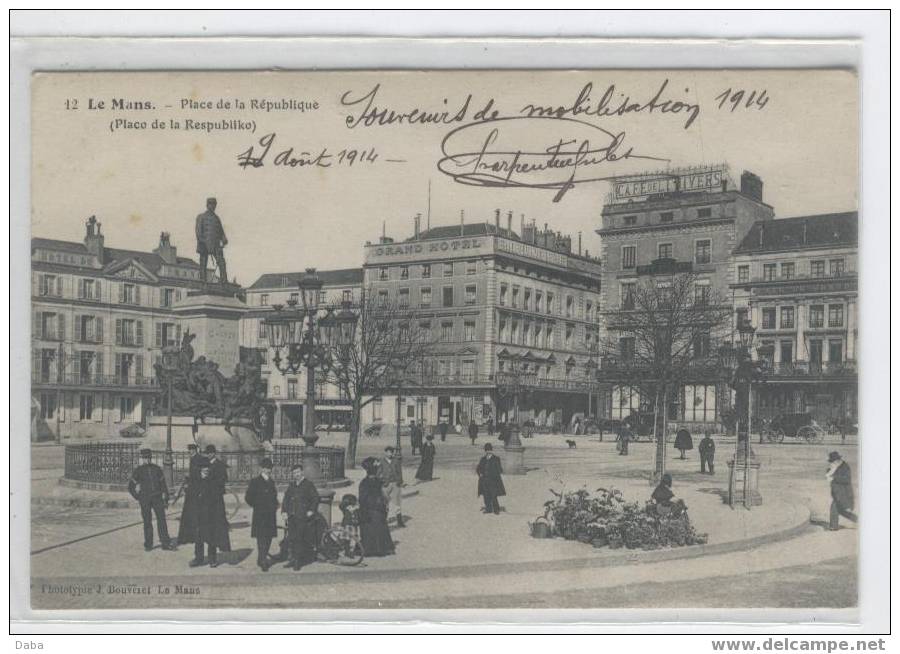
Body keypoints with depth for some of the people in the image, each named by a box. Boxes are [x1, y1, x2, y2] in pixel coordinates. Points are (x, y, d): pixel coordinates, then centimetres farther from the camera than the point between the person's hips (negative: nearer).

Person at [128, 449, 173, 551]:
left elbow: (163, 485, 10)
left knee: (162, 519, -3)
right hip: (145, 500, -1)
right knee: (147, 522, 3)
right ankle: (148, 544, 13)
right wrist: (138, 498, 1)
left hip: (157, 498, 2)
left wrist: (166, 499, 7)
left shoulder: (157, 469, 8)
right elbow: (131, 487, 6)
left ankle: (165, 543, 0)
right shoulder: (138, 470, 2)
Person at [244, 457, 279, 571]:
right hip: (260, 515, -6)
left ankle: (262, 559, 19)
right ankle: (263, 561, -12)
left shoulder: (271, 482, 15)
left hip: (271, 515, 6)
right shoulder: (255, 481, -4)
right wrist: (256, 506, -3)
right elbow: (248, 497, -6)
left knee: (269, 537, 8)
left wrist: (275, 506, 11)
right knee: (261, 537, -10)